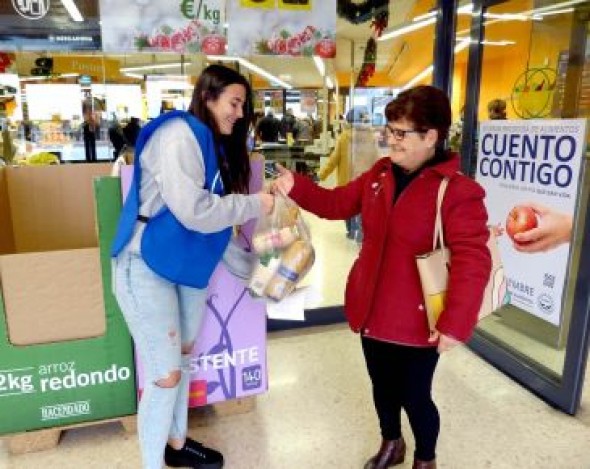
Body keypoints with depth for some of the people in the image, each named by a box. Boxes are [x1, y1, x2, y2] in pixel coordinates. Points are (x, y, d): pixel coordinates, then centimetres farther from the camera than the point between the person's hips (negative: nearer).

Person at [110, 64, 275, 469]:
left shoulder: (214, 144, 12)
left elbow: (214, 217, 9)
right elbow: (193, 211, -27)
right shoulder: (179, 135, -17)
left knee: (183, 357, 19)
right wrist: (254, 204, -16)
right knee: (166, 374, -4)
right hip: (147, 267, -9)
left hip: (185, 265, 9)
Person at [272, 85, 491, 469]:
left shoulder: (458, 191, -19)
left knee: (414, 396, 14)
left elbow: (472, 262, -21)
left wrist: (455, 324, -24)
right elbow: (337, 203, 11)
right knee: (382, 387, 24)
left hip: (416, 323, -6)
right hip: (372, 311, 6)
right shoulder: (380, 174, 3)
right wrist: (296, 187, -4)